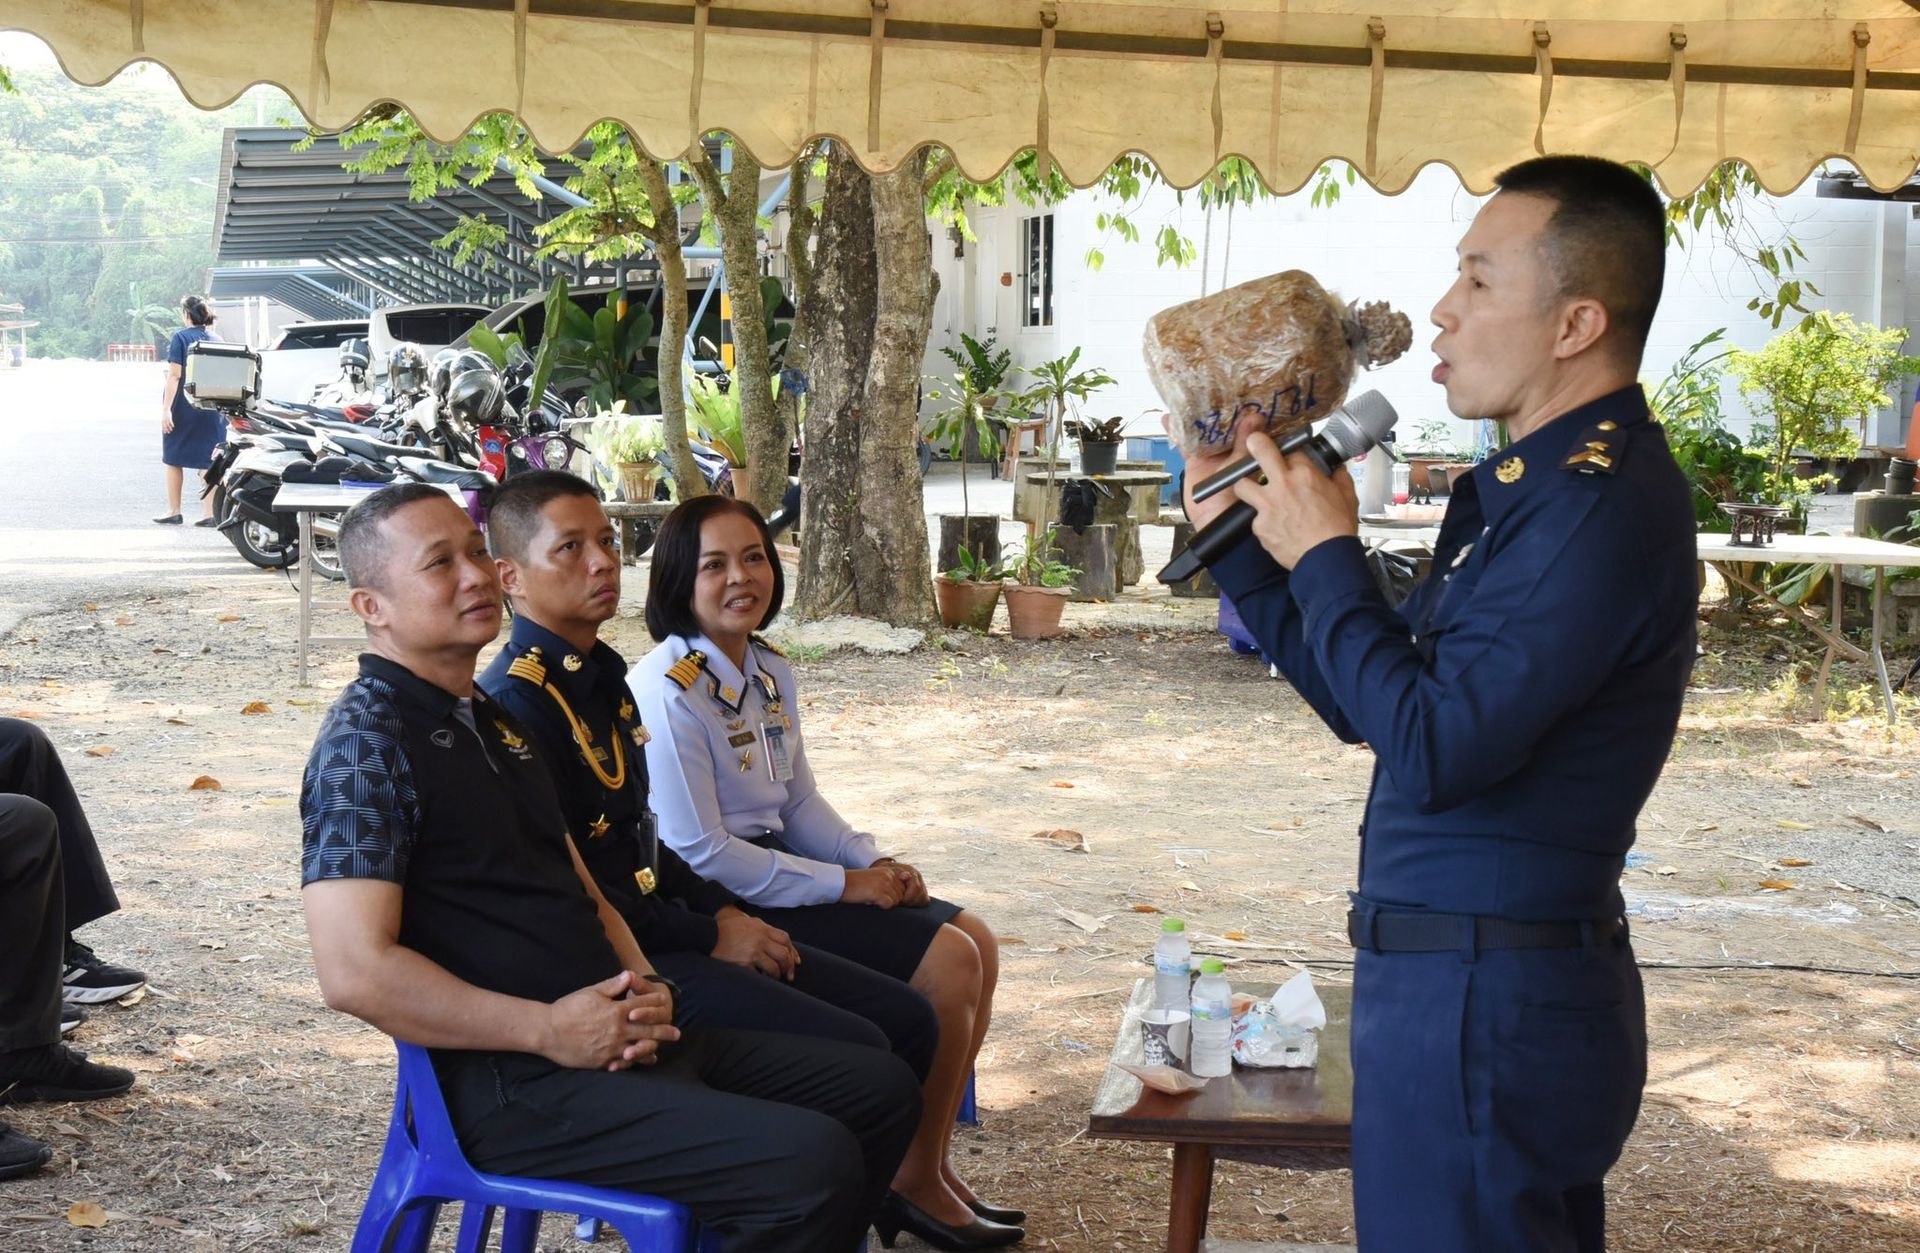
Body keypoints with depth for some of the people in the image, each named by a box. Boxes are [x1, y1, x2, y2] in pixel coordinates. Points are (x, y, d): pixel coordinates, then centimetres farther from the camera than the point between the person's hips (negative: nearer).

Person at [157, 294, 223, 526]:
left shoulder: (180, 338, -7)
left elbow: (175, 375, -14)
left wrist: (166, 408, -15)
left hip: (182, 406, -4)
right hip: (210, 408, 4)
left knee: (173, 458, 10)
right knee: (208, 461, 3)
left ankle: (174, 511, 14)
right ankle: (211, 513, -2)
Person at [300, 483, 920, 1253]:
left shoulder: (497, 721, 17)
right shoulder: (366, 746, -12)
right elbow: (355, 973, -21)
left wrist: (641, 984, 3)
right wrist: (550, 1030, -18)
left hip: (611, 1035, 9)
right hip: (517, 1085, -9)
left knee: (881, 1090, 9)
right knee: (815, 1162, -23)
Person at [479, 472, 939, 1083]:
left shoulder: (601, 676, 16)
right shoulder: (517, 700, -15)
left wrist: (723, 911, 8)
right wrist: (709, 936, -13)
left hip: (656, 930, 10)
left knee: (907, 1018, 2)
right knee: (855, 1053, -22)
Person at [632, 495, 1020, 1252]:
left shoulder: (771, 675, 8)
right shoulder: (668, 691, -19)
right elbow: (701, 854, -21)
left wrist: (874, 862, -2)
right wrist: (844, 885, -16)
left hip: (773, 872, 9)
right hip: (722, 909, -9)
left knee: (973, 941, 1)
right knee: (945, 962, -15)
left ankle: (931, 1165, 9)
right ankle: (914, 1182, 1)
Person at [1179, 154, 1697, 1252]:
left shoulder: (1603, 506, -21)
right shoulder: (1522, 490, 13)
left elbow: (1431, 751, -25)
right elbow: (1371, 705, 16)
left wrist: (1326, 557, -14)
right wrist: (1246, 548, 9)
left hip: (1484, 998, -10)